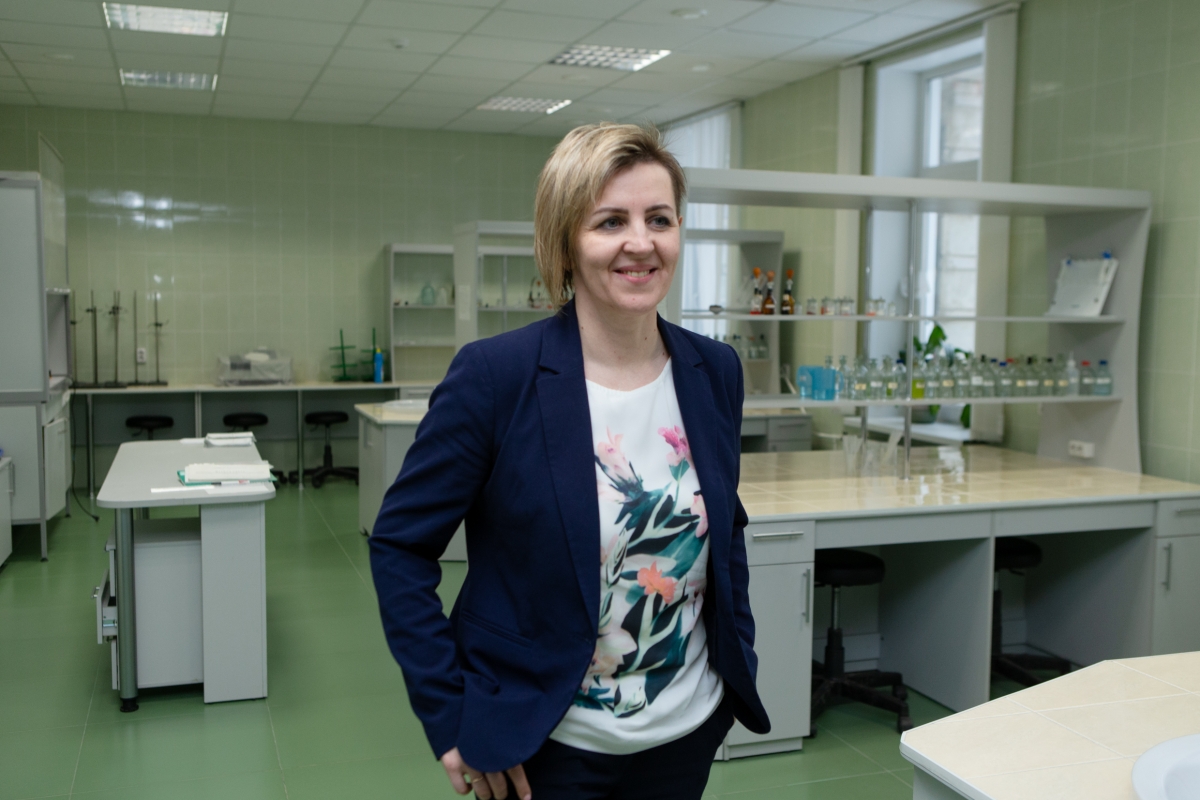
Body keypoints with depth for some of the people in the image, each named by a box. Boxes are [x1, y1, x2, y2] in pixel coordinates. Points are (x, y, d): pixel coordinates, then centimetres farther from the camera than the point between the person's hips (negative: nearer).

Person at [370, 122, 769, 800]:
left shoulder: (717, 372, -3)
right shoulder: (495, 375, -17)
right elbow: (400, 545, -11)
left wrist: (741, 662, 7)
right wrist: (449, 714, -13)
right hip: (544, 744, -4)